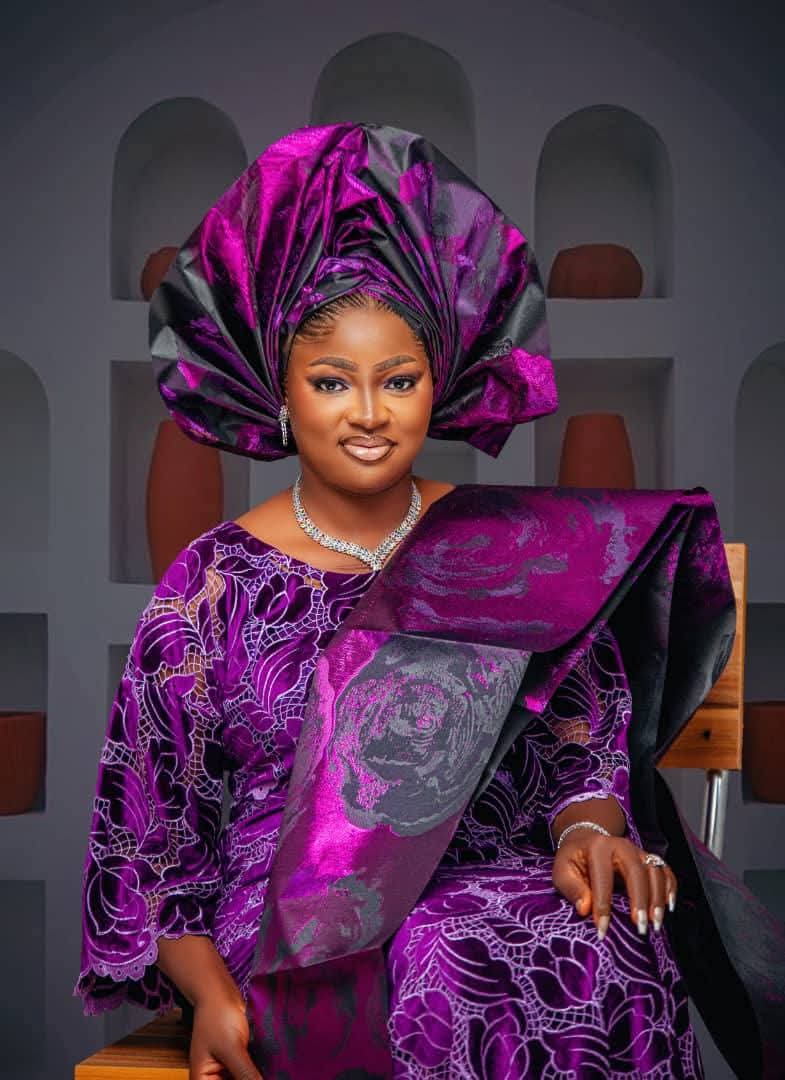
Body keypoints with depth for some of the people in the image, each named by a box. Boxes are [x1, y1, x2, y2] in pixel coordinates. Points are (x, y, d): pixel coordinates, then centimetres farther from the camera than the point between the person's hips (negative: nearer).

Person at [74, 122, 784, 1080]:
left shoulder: (509, 551, 7)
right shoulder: (212, 588, 2)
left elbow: (586, 742, 8)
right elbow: (157, 839, 3)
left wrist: (587, 830, -14)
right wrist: (211, 992, -11)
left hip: (491, 890, 3)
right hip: (292, 943, -2)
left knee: (603, 942, -30)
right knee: (445, 963, -35)